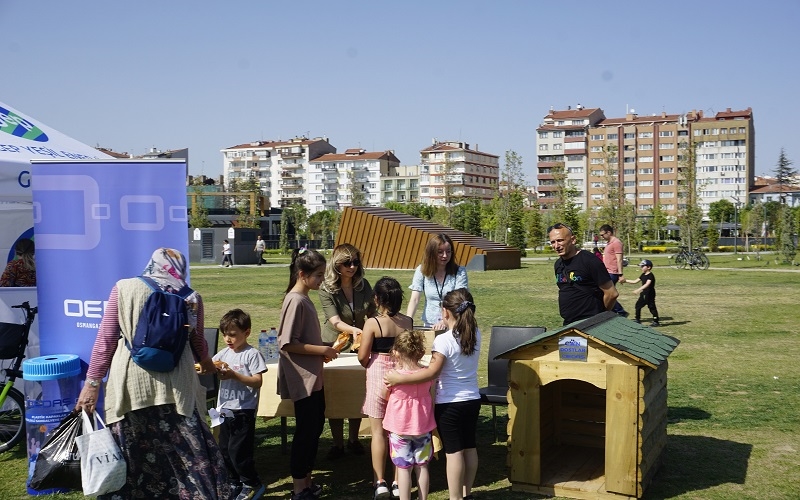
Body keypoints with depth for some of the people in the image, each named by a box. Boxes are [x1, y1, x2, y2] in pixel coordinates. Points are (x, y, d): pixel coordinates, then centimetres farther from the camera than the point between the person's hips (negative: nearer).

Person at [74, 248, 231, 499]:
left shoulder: (124, 289, 2)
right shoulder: (190, 298, 6)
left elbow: (105, 339, 1)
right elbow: (197, 342, 20)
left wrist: (92, 382, 7)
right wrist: (206, 361, 41)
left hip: (130, 383, -1)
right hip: (175, 384, 1)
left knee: (130, 455, 9)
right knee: (189, 454, 8)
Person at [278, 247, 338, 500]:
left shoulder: (304, 299, 10)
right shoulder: (296, 301, -19)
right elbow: (287, 343, -23)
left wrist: (323, 350, 6)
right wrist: (321, 350, -18)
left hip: (313, 377, 10)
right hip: (302, 379, -10)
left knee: (315, 427, 16)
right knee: (305, 431, 0)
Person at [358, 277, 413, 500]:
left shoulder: (373, 323, -14)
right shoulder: (407, 322, -3)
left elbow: (362, 357, -12)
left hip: (378, 376, -4)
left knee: (378, 431, 5)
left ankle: (380, 482, 4)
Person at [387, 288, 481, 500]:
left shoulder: (443, 340, -20)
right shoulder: (476, 334, -1)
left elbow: (432, 372, -24)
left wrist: (400, 378, -21)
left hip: (449, 403, -6)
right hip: (472, 399, 7)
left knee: (453, 451, 0)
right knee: (469, 447, 16)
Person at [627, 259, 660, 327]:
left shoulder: (650, 276, -17)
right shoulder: (643, 275, 11)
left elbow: (647, 284, -31)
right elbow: (635, 281, 18)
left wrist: (639, 289, -41)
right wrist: (626, 281, 14)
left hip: (650, 294, -10)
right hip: (644, 294, 10)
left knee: (651, 307, -6)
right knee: (638, 305, 12)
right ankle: (638, 320, 20)